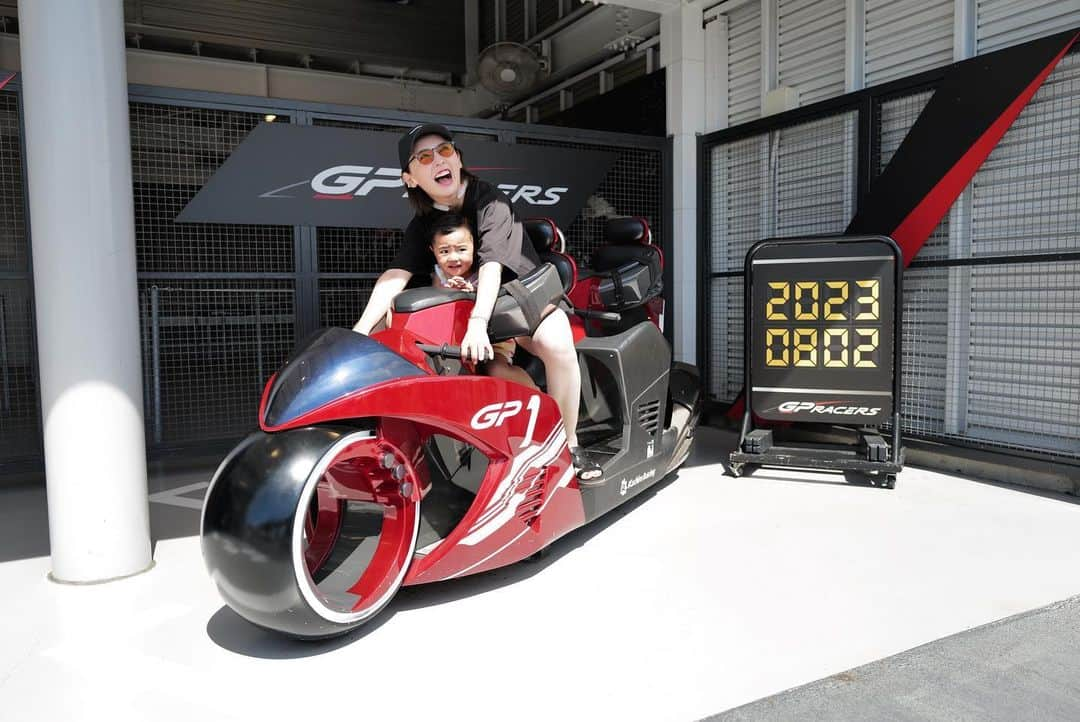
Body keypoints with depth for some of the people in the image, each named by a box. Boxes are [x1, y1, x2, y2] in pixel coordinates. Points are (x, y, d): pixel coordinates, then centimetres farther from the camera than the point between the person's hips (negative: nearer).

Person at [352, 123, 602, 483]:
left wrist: (478, 323, -48)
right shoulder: (423, 224, 0)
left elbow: (491, 265, -32)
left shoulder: (490, 201, -17)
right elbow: (395, 275, -13)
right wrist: (360, 330, -29)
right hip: (466, 307, 6)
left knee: (556, 344, -36)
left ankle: (569, 445, -21)